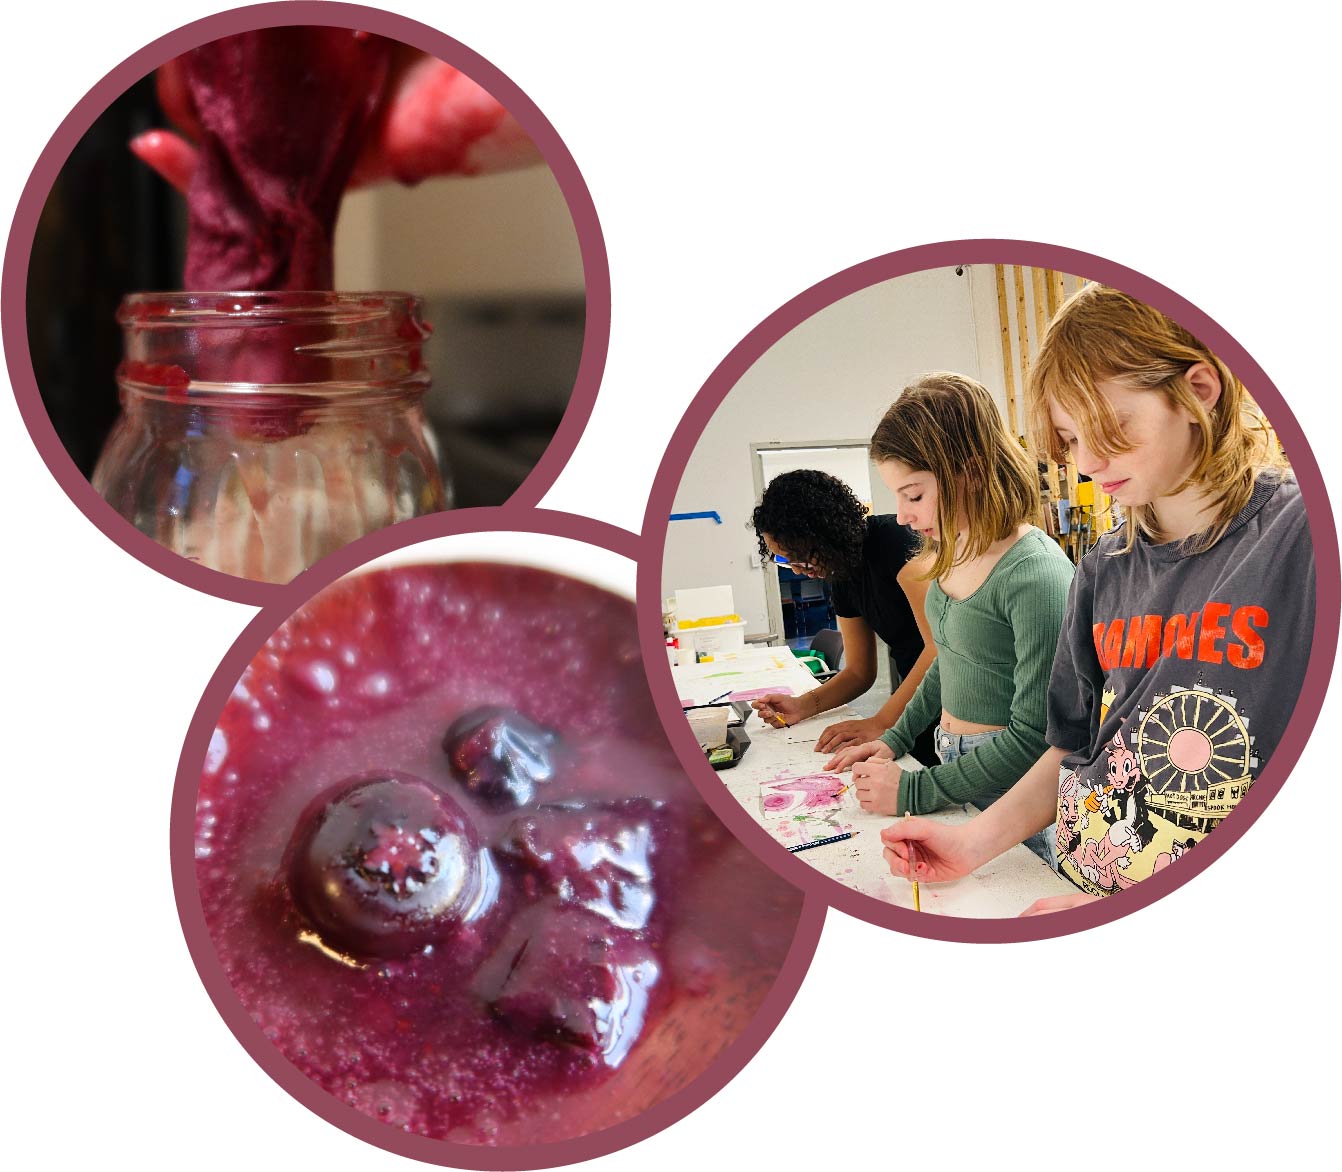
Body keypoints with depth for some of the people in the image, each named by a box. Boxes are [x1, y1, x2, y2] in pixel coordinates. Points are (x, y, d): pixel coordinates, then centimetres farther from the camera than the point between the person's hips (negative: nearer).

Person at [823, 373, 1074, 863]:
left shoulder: (1036, 574, -24)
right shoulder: (956, 552, 2)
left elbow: (1032, 736, -23)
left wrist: (915, 791, -18)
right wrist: (894, 740, 13)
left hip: (1013, 786, -8)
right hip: (955, 767, 8)